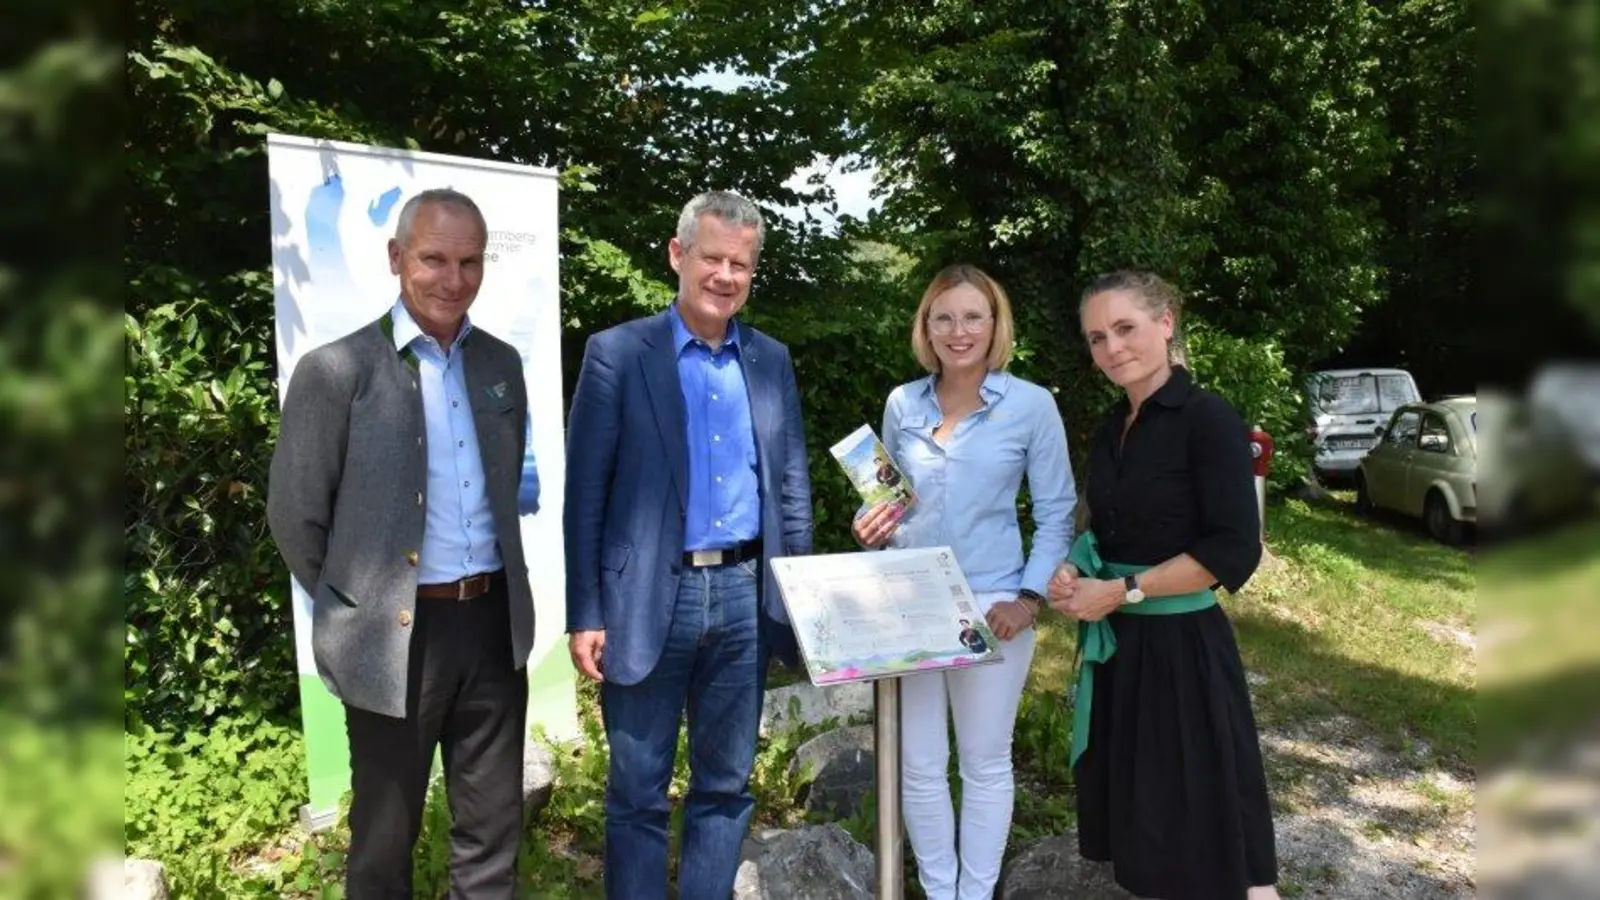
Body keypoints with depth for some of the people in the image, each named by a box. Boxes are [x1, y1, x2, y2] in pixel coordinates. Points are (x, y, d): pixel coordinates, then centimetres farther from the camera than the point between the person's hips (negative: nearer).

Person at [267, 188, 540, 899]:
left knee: (494, 829, 15)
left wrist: (491, 591, 12)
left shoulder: (500, 363, 7)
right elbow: (294, 515, -5)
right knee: (385, 836, 13)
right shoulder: (336, 369, -9)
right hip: (396, 636, -4)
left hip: (495, 625, 4)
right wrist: (355, 612, 0)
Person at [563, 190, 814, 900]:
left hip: (745, 596, 4)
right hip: (649, 598, -3)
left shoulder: (771, 361, 8)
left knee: (727, 784, 15)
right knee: (637, 792, 9)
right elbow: (585, 494, -5)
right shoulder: (616, 353, -4)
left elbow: (792, 485, 12)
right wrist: (585, 615, -8)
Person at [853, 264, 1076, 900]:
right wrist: (871, 528, -9)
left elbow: (1057, 511, -1)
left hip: (992, 606, -2)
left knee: (985, 762, 12)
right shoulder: (902, 404, 3)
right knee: (920, 765, 10)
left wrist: (1031, 596, -11)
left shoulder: (1032, 405, -5)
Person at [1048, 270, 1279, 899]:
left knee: (1202, 845, 6)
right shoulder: (1111, 428, 9)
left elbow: (1234, 552, -18)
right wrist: (1072, 572, -1)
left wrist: (1121, 590, -15)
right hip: (1114, 643, 7)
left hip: (1182, 644, -7)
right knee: (1138, 820, 16)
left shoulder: (1208, 418, -13)